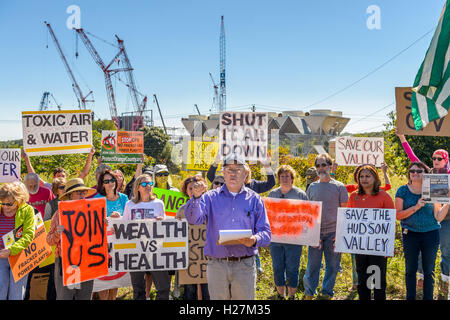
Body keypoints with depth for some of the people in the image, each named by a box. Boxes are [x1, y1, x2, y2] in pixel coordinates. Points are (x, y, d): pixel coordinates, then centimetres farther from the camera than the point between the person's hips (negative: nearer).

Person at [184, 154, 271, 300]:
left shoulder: (254, 199, 8)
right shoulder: (211, 197, 7)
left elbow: (266, 233, 4)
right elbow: (193, 218, -9)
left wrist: (254, 240, -17)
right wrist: (196, 197, -26)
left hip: (245, 266, 0)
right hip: (216, 265, 0)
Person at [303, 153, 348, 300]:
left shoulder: (339, 187, 2)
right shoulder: (312, 187, 9)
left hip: (333, 233, -1)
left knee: (332, 266, 7)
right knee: (312, 265, 4)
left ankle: (327, 293, 22)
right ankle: (309, 293, 18)